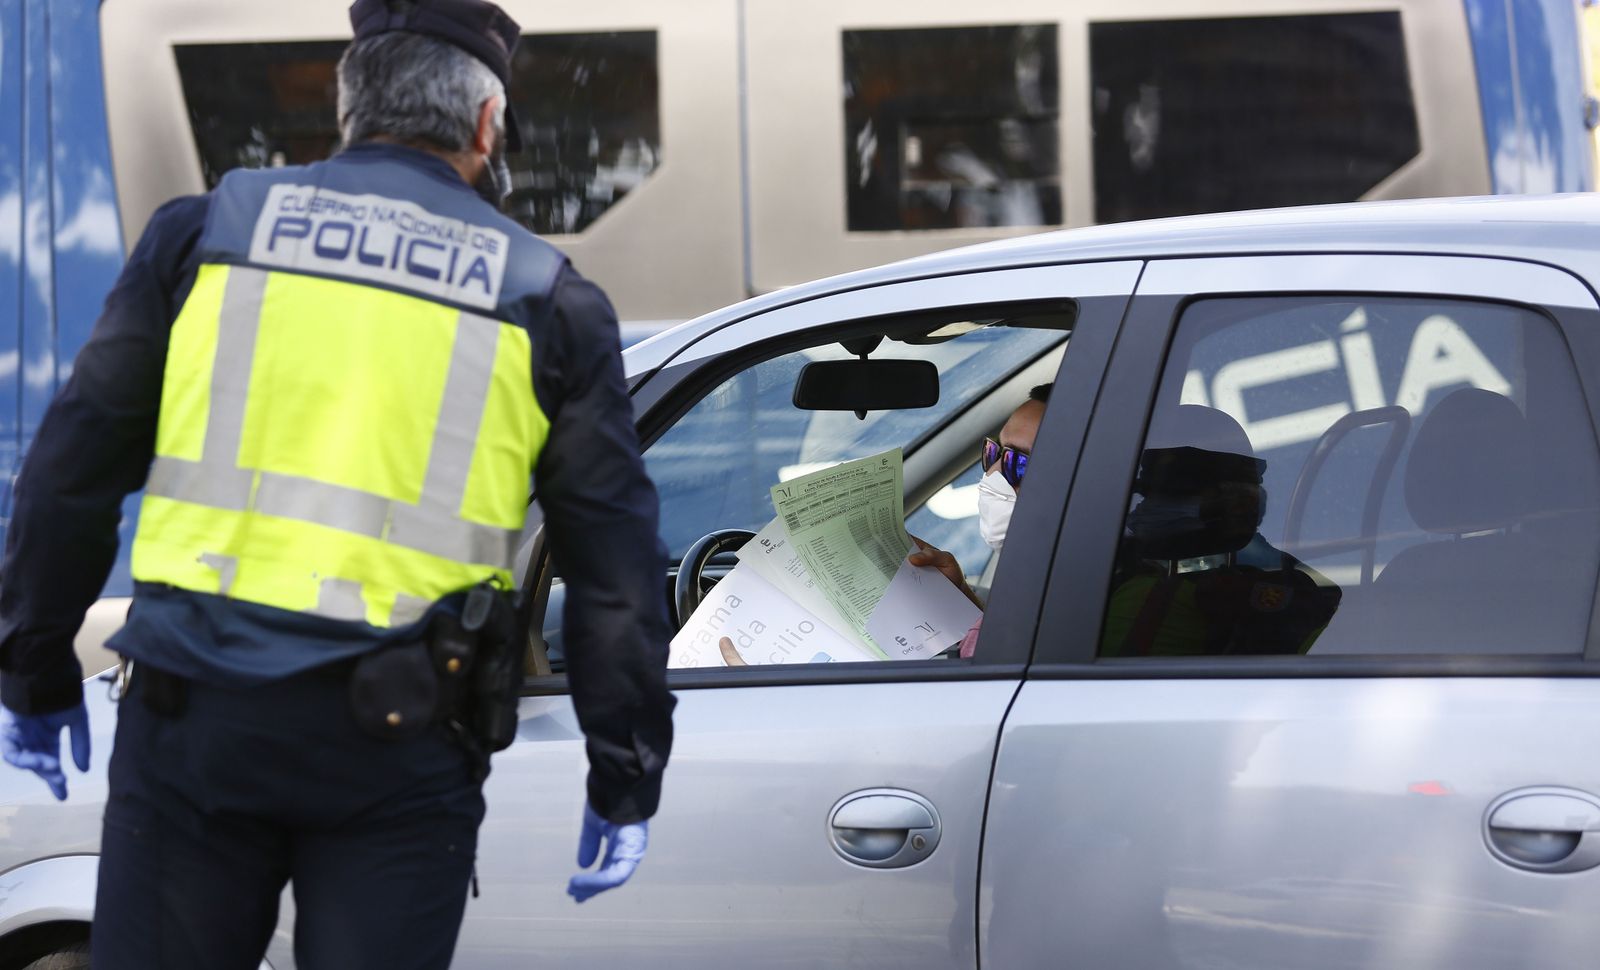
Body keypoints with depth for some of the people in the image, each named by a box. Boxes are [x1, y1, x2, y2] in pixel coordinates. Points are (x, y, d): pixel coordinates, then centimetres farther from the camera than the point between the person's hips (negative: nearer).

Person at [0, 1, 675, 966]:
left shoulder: (206, 234, 7)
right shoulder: (549, 302, 6)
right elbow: (618, 566, 7)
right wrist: (626, 778, 13)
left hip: (195, 711, 1)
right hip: (398, 743, -1)